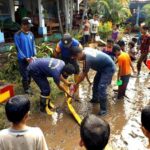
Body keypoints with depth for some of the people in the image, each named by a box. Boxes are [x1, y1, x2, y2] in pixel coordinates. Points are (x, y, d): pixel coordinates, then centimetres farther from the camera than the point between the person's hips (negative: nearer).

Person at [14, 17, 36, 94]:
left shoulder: (31, 34, 3)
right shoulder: (17, 35, -11)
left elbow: (33, 45, 7)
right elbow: (18, 48, -13)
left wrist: (34, 55, -6)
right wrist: (26, 58, -17)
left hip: (31, 58, 5)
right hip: (22, 59, -4)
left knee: (30, 74, 13)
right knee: (25, 75, 1)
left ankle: (28, 86, 33)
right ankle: (26, 89, 18)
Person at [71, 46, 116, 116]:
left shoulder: (88, 59, -32)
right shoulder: (86, 49, -8)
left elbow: (83, 75, -20)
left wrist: (76, 84, -8)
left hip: (109, 68, -10)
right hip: (103, 66, 11)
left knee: (101, 87, -18)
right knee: (96, 81, 21)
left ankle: (103, 109, -9)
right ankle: (95, 98, 41)